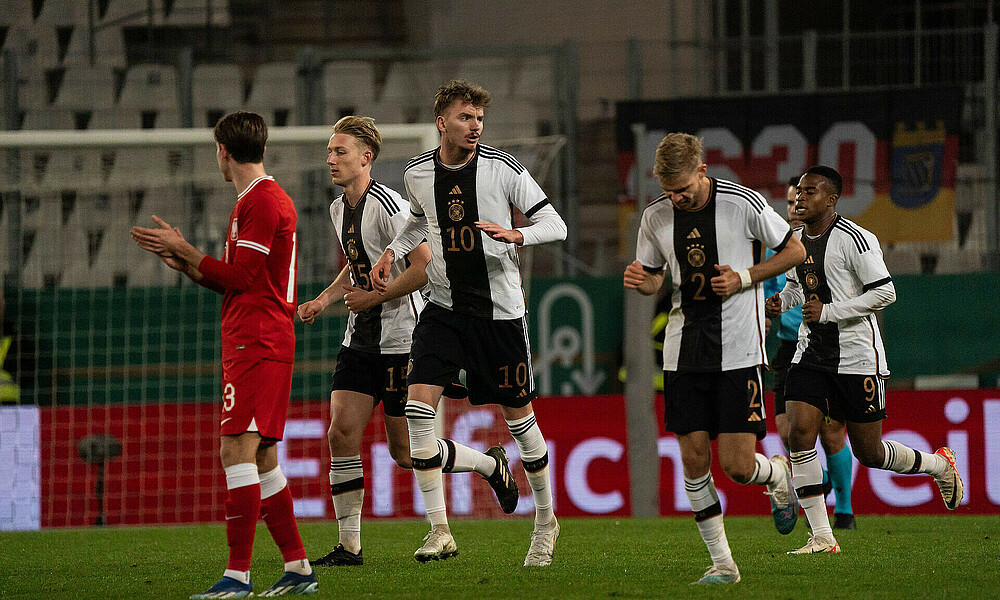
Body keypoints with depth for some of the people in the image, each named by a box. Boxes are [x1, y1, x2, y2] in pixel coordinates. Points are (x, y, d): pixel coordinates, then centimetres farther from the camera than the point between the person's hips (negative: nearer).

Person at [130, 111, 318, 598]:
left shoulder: (259, 202, -11)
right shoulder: (270, 199, 22)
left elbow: (241, 278, -15)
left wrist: (185, 250, -6)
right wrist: (186, 263, 15)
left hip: (256, 344, -11)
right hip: (255, 343, 11)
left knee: (238, 450, -15)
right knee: (261, 460, 12)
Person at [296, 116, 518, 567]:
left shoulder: (387, 205, -18)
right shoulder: (339, 209, 10)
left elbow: (426, 267, -21)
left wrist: (373, 297, -15)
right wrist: (325, 299, 10)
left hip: (401, 339, -8)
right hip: (359, 340, 8)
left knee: (405, 452, -2)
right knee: (341, 432, -5)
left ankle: (491, 465, 23)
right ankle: (349, 546, 0)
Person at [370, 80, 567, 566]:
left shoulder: (502, 168, -10)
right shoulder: (417, 173, 0)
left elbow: (555, 225, -8)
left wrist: (515, 234, -27)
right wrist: (392, 251, 7)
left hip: (500, 310, -2)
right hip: (444, 307, 2)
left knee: (518, 416, 6)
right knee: (418, 406, -15)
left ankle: (545, 520, 28)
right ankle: (439, 531, -12)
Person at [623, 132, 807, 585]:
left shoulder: (744, 204, -10)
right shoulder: (655, 216, 2)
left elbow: (795, 251, 2)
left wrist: (744, 278, -11)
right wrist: (639, 280, -7)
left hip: (738, 349, -4)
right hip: (684, 351, 4)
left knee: (738, 467, -9)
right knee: (693, 458, -2)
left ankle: (780, 475, 27)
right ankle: (722, 562, 9)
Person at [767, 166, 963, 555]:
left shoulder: (853, 239, -15)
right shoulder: (797, 240, 8)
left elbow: (885, 293, -18)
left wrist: (827, 312, -21)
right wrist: (781, 301, 4)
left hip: (857, 356, -6)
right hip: (811, 354, 6)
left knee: (868, 453, 2)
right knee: (799, 433, -12)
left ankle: (938, 464, 33)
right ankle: (822, 538, -8)